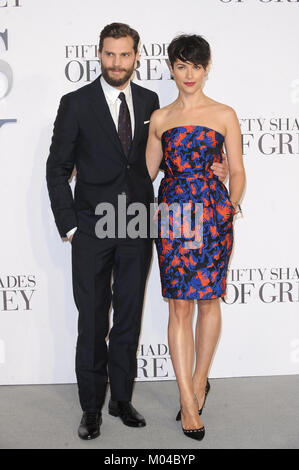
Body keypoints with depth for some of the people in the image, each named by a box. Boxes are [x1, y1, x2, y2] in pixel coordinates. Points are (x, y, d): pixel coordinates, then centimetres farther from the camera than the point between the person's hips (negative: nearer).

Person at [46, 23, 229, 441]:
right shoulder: (76, 103, -3)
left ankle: (122, 399, 27)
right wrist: (68, 226, -7)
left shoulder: (149, 101, 6)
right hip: (92, 230, -3)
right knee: (92, 322, 5)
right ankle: (91, 407, 20)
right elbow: (57, 169, -1)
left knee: (129, 318, 12)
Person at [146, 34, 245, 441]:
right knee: (179, 306, -2)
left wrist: (234, 201, -8)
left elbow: (237, 171, 6)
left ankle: (199, 380, 25)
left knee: (208, 300, 6)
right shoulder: (160, 118, 11)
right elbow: (147, 171, 16)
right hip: (172, 212, 1)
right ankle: (189, 401, 4)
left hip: (213, 213, -1)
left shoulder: (225, 115, 6)